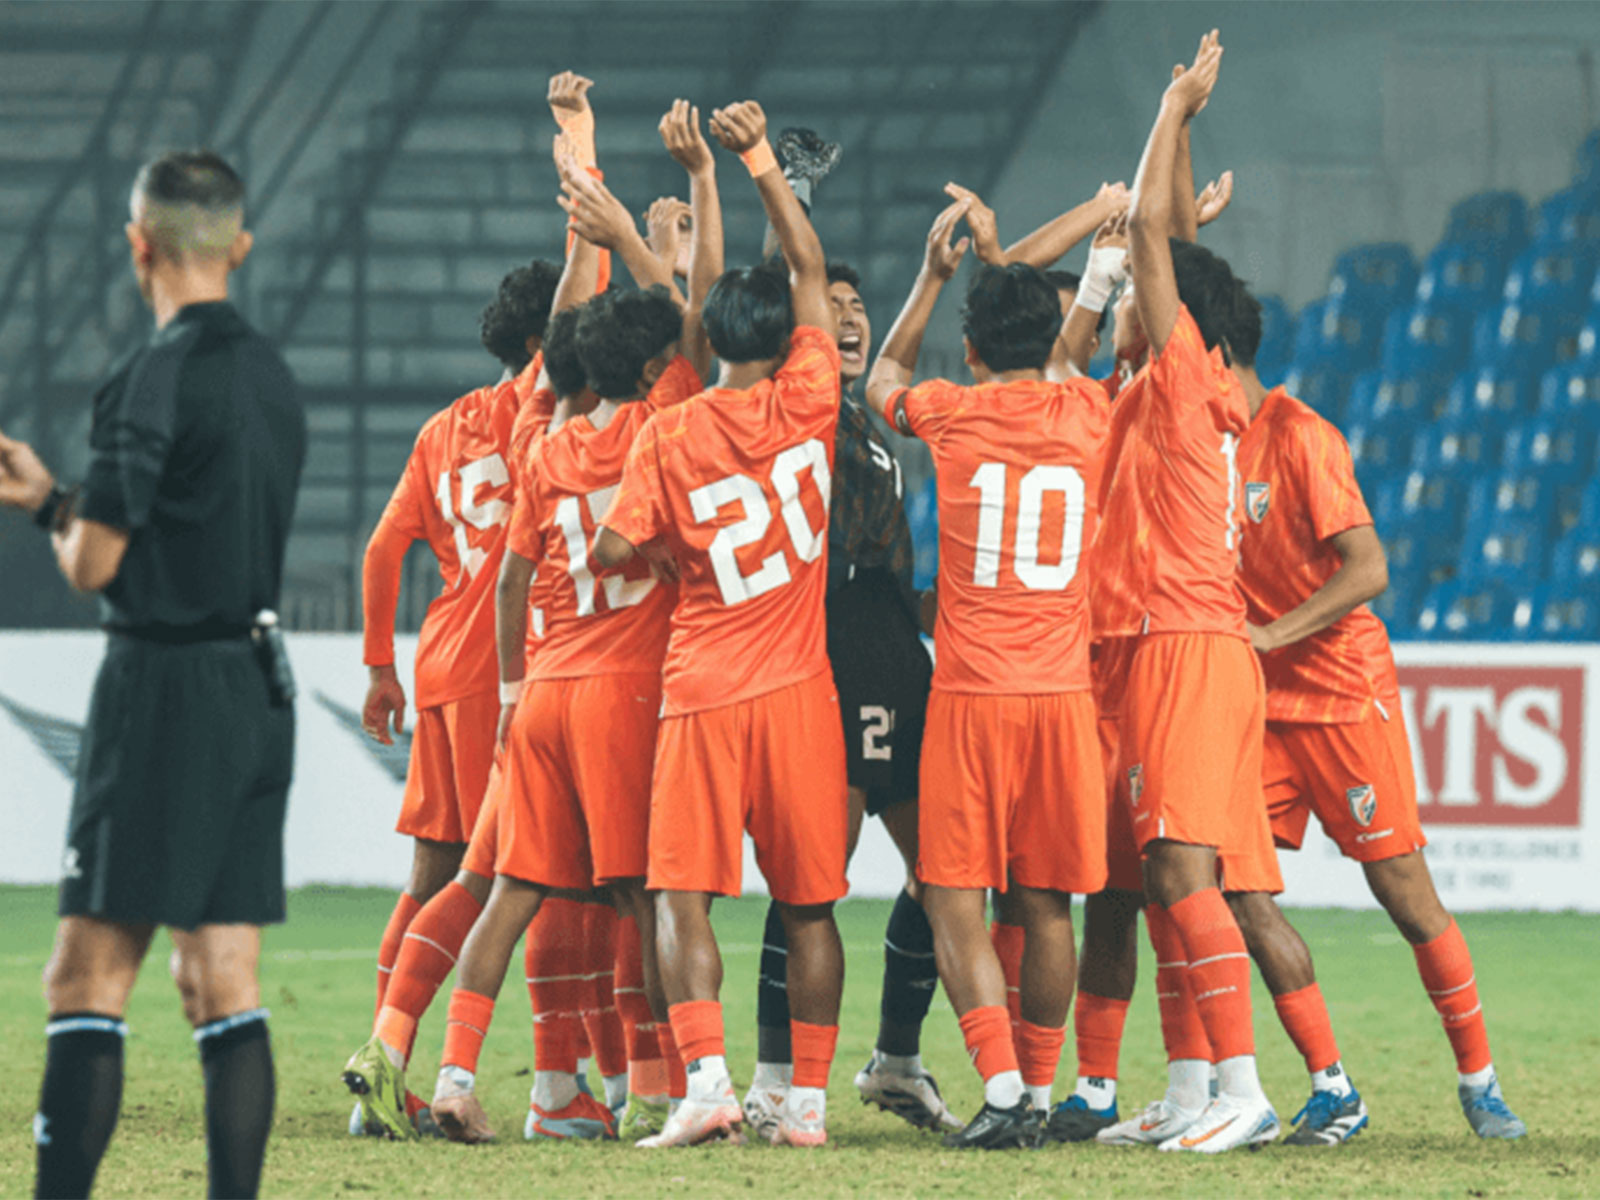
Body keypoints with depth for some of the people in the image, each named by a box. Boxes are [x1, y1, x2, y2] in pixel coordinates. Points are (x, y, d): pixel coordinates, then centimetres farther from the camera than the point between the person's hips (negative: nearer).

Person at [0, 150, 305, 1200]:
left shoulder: (156, 379, -13)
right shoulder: (271, 376, 12)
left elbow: (93, 564, -12)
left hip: (168, 687, -8)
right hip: (262, 685, 8)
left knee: (88, 983, -7)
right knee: (225, 991, 8)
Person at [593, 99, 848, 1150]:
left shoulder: (669, 437, -4)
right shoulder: (805, 406, -1)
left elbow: (614, 551, -4)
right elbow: (810, 268, 8)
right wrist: (763, 162, 8)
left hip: (702, 693, -1)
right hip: (798, 689, 2)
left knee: (683, 895, -2)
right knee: (810, 905, 8)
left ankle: (707, 1076, -19)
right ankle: (809, 1098, 7)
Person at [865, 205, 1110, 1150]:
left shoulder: (952, 414, -1)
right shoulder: (1088, 417, 4)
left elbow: (883, 383, 24)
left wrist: (935, 275, 28)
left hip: (970, 694, -2)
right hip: (1063, 692, 2)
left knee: (956, 903, -2)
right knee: (1046, 905, 10)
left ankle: (1004, 1086, -16)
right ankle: (1039, 1091, 14)